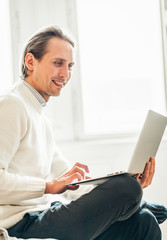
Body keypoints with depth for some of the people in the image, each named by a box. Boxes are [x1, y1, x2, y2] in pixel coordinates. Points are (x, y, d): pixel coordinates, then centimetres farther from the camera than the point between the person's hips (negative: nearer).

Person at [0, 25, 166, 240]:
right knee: (127, 189, -21)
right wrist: (49, 186, -25)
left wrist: (129, 186, 8)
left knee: (143, 222, -4)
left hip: (41, 218, 10)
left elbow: (71, 180, 20)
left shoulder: (40, 118, 23)